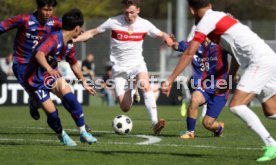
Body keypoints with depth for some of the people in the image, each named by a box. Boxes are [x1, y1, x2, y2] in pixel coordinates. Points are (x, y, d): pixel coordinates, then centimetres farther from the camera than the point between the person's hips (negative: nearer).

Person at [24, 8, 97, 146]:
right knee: (51, 112, -11)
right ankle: (62, 135, 17)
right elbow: (39, 54, -45)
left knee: (69, 98, -18)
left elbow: (74, 64, 19)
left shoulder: (69, 45, 1)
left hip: (51, 75, 7)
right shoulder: (54, 39, -27)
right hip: (35, 80, -7)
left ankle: (83, 133, -14)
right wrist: (49, 69, -63)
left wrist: (84, 83, 25)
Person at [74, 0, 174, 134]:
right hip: (119, 68, 0)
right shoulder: (113, 22, -9)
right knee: (125, 108, -5)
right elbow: (92, 33, -1)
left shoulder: (144, 25, -4)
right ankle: (131, 92, 35)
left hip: (137, 64, 0)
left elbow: (161, 34, 11)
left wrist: (167, 38, -13)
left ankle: (155, 123, -36)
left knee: (145, 84, -34)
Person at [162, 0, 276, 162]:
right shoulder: (222, 17, 21)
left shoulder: (207, 20, -5)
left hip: (260, 61, -9)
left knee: (237, 105, -15)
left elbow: (189, 54, -10)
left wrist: (171, 80, -8)